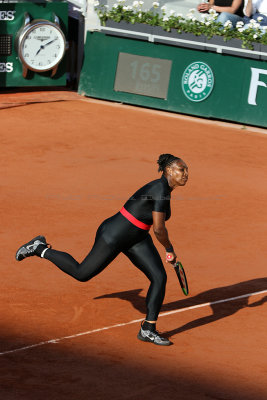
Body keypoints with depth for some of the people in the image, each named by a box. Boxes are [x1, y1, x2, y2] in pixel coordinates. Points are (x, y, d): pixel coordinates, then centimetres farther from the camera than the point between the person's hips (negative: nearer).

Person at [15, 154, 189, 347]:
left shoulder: (164, 189, 3)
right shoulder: (160, 190, -27)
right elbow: (158, 229, -27)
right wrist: (170, 249, -11)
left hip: (136, 238, 9)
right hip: (113, 237, -9)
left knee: (159, 277, -4)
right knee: (81, 273, 7)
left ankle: (148, 330, 3)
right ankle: (39, 248, 27)